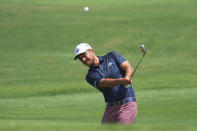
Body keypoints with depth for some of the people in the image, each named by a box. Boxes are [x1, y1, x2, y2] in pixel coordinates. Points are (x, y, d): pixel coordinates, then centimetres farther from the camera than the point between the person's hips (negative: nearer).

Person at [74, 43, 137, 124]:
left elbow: (129, 68, -5)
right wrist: (122, 81, -34)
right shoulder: (91, 76, 3)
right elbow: (105, 83, -16)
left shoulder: (111, 56, 6)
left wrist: (127, 78, -28)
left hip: (127, 105, -4)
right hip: (111, 108, 4)